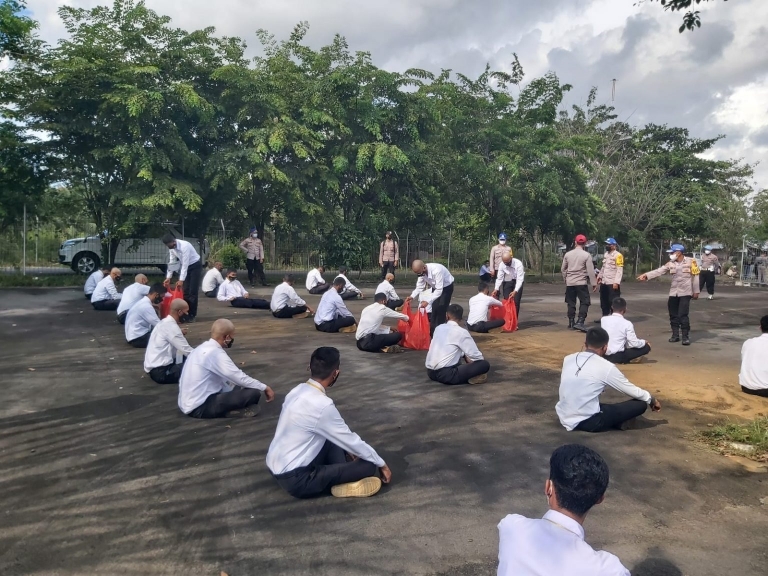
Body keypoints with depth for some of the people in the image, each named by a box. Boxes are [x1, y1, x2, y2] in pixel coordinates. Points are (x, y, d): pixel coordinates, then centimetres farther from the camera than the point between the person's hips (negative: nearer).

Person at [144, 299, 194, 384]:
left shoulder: (165, 322, 10)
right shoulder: (171, 326, -19)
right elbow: (187, 351, -19)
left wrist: (180, 334, 7)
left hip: (154, 368, 10)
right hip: (160, 372, -10)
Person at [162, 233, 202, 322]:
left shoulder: (184, 246, -31)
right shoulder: (171, 248, -8)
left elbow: (185, 264, -31)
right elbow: (171, 262, -1)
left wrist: (181, 280, -31)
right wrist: (168, 277, -7)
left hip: (195, 266, -7)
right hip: (186, 266, 7)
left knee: (192, 291, -9)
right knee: (185, 291, 5)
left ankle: (192, 315, -3)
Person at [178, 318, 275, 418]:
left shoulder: (204, 348, 10)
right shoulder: (215, 353, -18)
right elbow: (239, 378, -19)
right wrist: (265, 388, -6)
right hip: (200, 408, -10)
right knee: (254, 393, -17)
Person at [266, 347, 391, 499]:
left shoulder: (299, 390, 3)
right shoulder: (321, 405, -23)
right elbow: (352, 441, -12)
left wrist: (347, 449, 24)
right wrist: (381, 464, 3)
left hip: (277, 467, 9)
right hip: (296, 479, -9)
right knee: (370, 466, -10)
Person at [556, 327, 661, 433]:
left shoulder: (568, 359, 4)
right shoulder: (606, 367, -10)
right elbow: (631, 390, 4)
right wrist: (651, 399, 25)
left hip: (564, 418, 6)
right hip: (588, 422, -6)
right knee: (641, 404, 2)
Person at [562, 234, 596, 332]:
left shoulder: (568, 254, 2)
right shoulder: (586, 255, -8)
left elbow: (563, 269, 8)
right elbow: (590, 271, -9)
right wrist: (593, 283, -2)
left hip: (570, 283, 4)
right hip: (581, 283, -4)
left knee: (571, 303, 13)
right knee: (584, 302, 0)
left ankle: (571, 322, 19)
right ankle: (580, 322, -13)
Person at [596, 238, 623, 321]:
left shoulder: (618, 255, -13)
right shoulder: (605, 254, 14)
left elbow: (620, 270, -17)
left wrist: (616, 282, -23)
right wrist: (599, 276, 21)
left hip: (612, 283, -9)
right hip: (604, 282, 9)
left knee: (613, 301, -5)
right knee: (604, 301, 16)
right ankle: (605, 316, 27)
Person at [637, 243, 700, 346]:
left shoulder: (690, 262, -6)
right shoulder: (671, 264, 5)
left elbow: (695, 277, -3)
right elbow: (659, 271, -5)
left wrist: (696, 291, -2)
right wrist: (646, 275, -19)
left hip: (685, 292, -5)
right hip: (673, 293, 5)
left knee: (683, 315, -11)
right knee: (673, 315, 9)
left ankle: (685, 337, -1)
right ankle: (675, 335, 21)